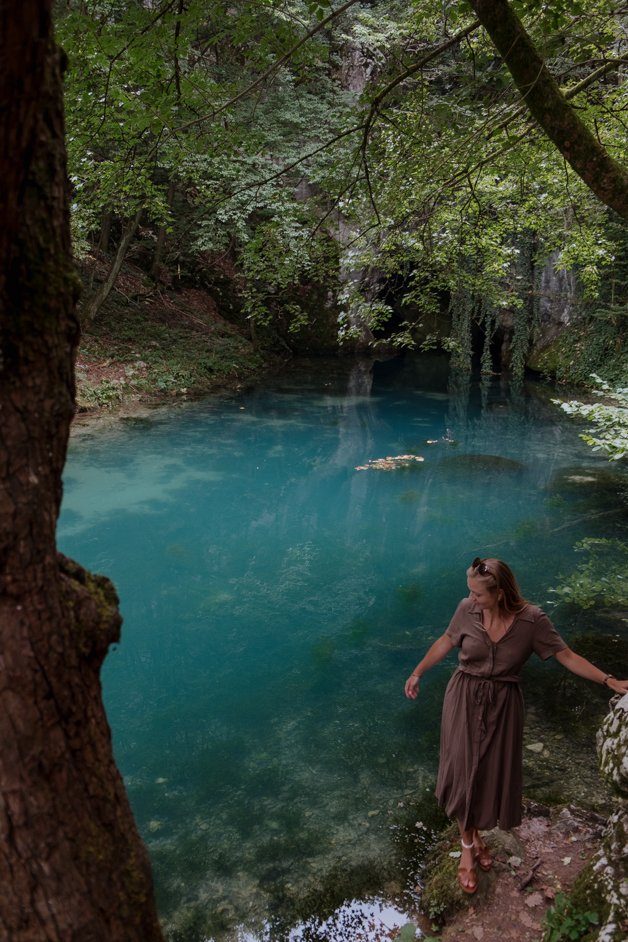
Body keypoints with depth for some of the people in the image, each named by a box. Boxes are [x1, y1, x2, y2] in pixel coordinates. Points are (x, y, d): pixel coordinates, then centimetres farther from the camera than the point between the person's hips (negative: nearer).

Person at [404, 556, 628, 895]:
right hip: (464, 700, 0)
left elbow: (567, 656, -11)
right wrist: (418, 673, 7)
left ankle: (476, 833, 37)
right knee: (463, 773, 2)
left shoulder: (532, 620, -18)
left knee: (492, 775, 10)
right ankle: (467, 846, 23)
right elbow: (446, 642, 2)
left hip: (502, 705, 0)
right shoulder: (467, 609, -15)